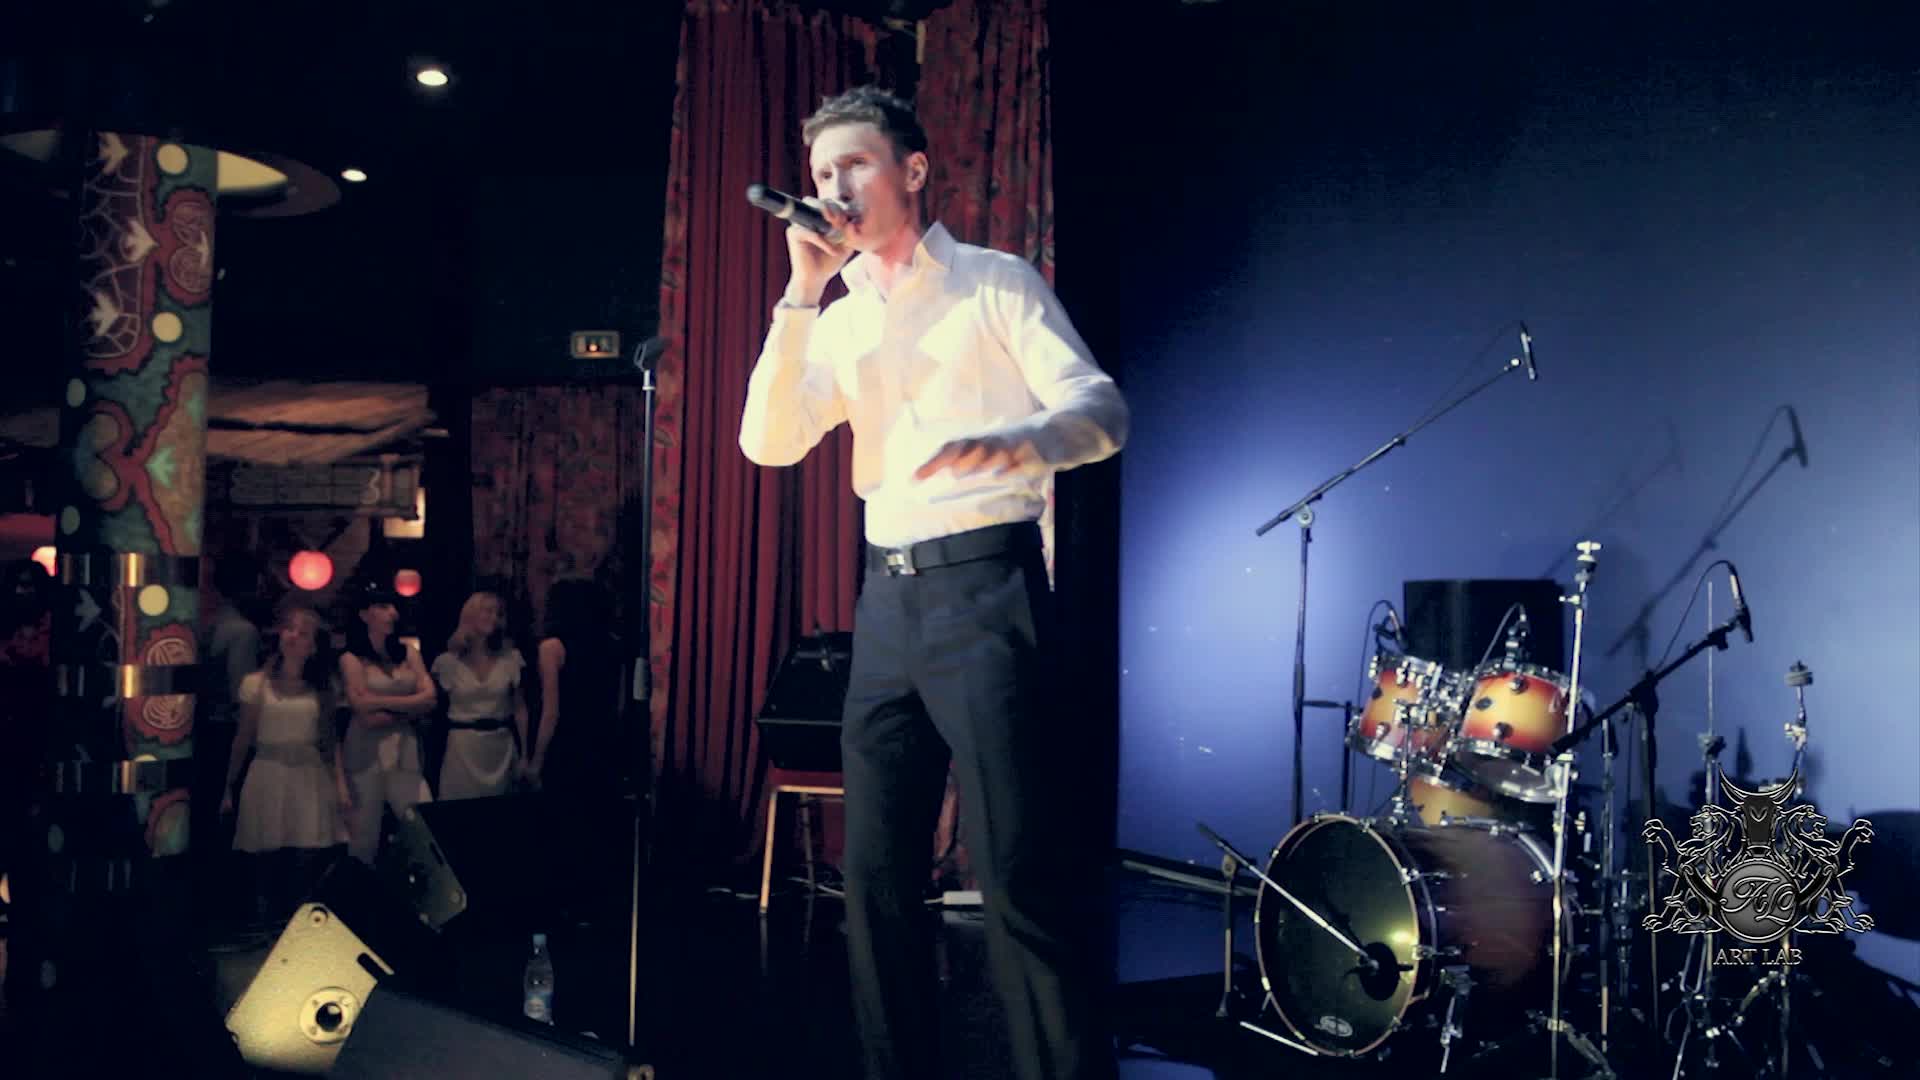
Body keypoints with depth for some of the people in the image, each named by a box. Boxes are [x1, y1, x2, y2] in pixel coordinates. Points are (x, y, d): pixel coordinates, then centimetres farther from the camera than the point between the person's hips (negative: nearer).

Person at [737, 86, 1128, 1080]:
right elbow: (769, 442, 2)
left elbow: (1102, 411, -11)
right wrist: (804, 290, -3)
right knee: (877, 872, 9)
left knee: (1022, 876, -10)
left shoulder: (994, 282, 1)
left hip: (984, 586, -6)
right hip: (887, 597, 6)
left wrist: (1010, 442, -33)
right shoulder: (841, 322, 16)